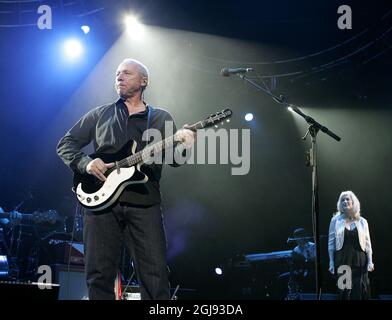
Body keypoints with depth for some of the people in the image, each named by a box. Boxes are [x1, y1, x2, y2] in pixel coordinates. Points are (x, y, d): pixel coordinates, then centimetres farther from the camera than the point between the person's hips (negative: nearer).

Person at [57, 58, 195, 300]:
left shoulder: (161, 118, 16)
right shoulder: (99, 115, 18)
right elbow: (66, 144, 16)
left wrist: (181, 146, -18)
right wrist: (85, 163, -5)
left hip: (144, 205, -1)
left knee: (156, 276, -8)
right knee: (99, 274, -1)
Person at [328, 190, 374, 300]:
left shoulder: (362, 221, 6)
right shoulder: (335, 220, 3)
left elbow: (367, 243, 7)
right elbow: (331, 242, 3)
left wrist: (370, 261, 1)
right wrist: (331, 262, -1)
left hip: (359, 260, 1)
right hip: (342, 261, -1)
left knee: (359, 291, 1)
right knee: (343, 290, 1)